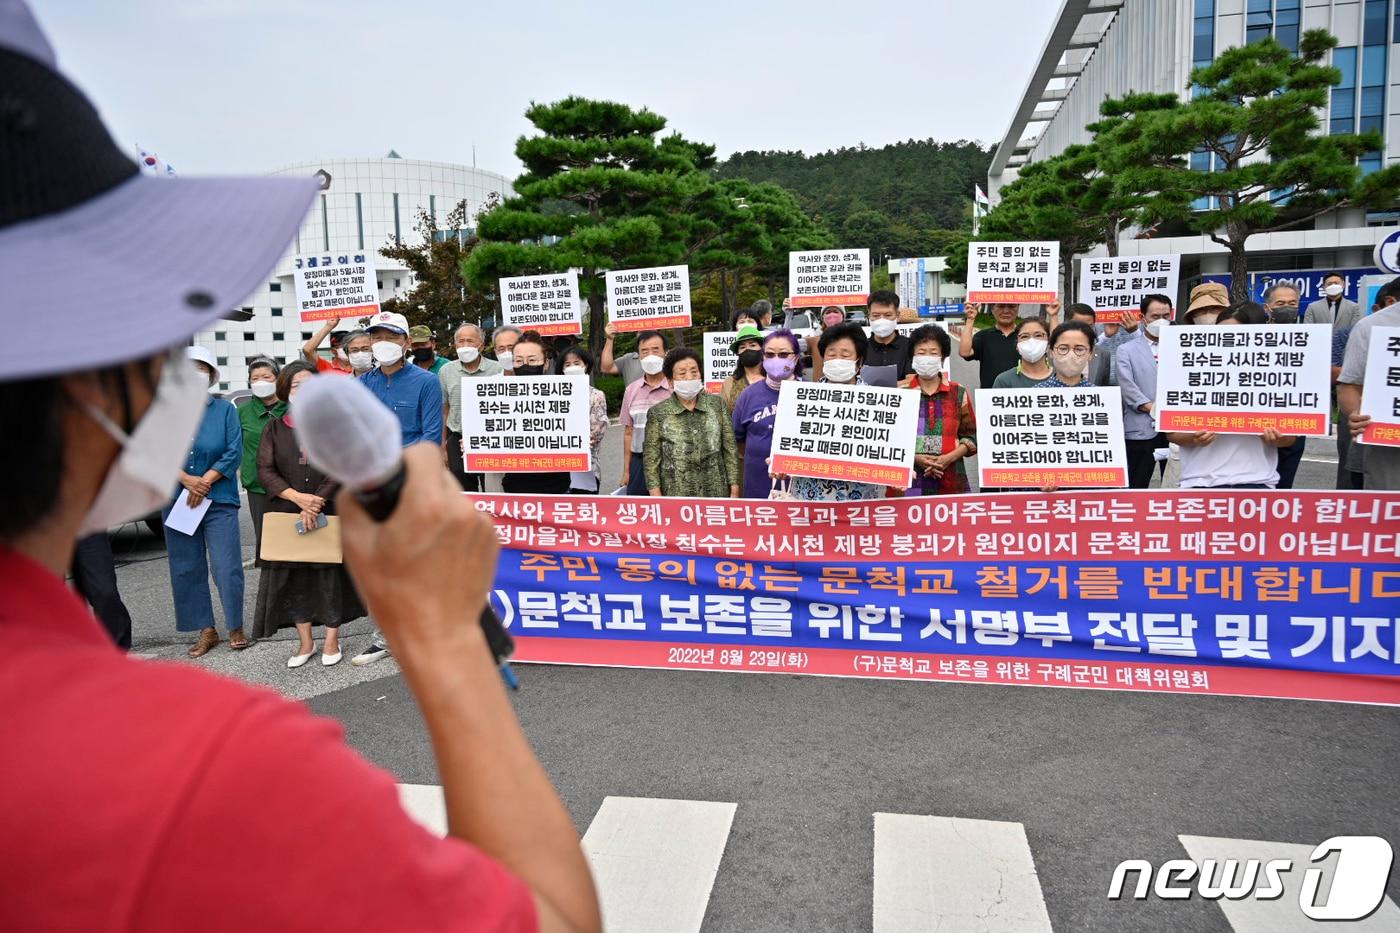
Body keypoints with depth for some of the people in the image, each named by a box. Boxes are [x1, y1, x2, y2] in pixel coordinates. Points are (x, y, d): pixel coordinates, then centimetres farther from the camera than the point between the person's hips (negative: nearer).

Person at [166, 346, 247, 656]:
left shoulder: (224, 409, 4)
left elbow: (234, 453, -3)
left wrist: (205, 482, -11)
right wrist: (187, 480, -13)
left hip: (219, 500, -2)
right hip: (177, 500, 2)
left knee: (226, 567, -5)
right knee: (187, 568, 5)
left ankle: (236, 627, 10)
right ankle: (206, 630, 15)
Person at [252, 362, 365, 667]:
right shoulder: (274, 429, 7)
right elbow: (265, 470, -1)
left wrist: (317, 503, -15)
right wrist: (297, 497, -16)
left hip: (330, 513, -2)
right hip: (287, 514, 2)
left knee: (330, 572, 3)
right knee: (294, 575, 5)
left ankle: (332, 639, 16)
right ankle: (305, 641, 17)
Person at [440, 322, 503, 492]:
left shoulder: (498, 370, -4)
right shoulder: (446, 371, 5)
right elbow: (444, 410, 10)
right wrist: (443, 447, 10)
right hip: (458, 440, 2)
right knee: (463, 491, 6)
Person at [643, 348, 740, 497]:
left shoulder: (717, 405, 5)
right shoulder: (658, 413, -1)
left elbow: (730, 450, 6)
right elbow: (651, 461, -1)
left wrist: (734, 490, 2)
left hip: (716, 494, 2)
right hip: (675, 497, -2)